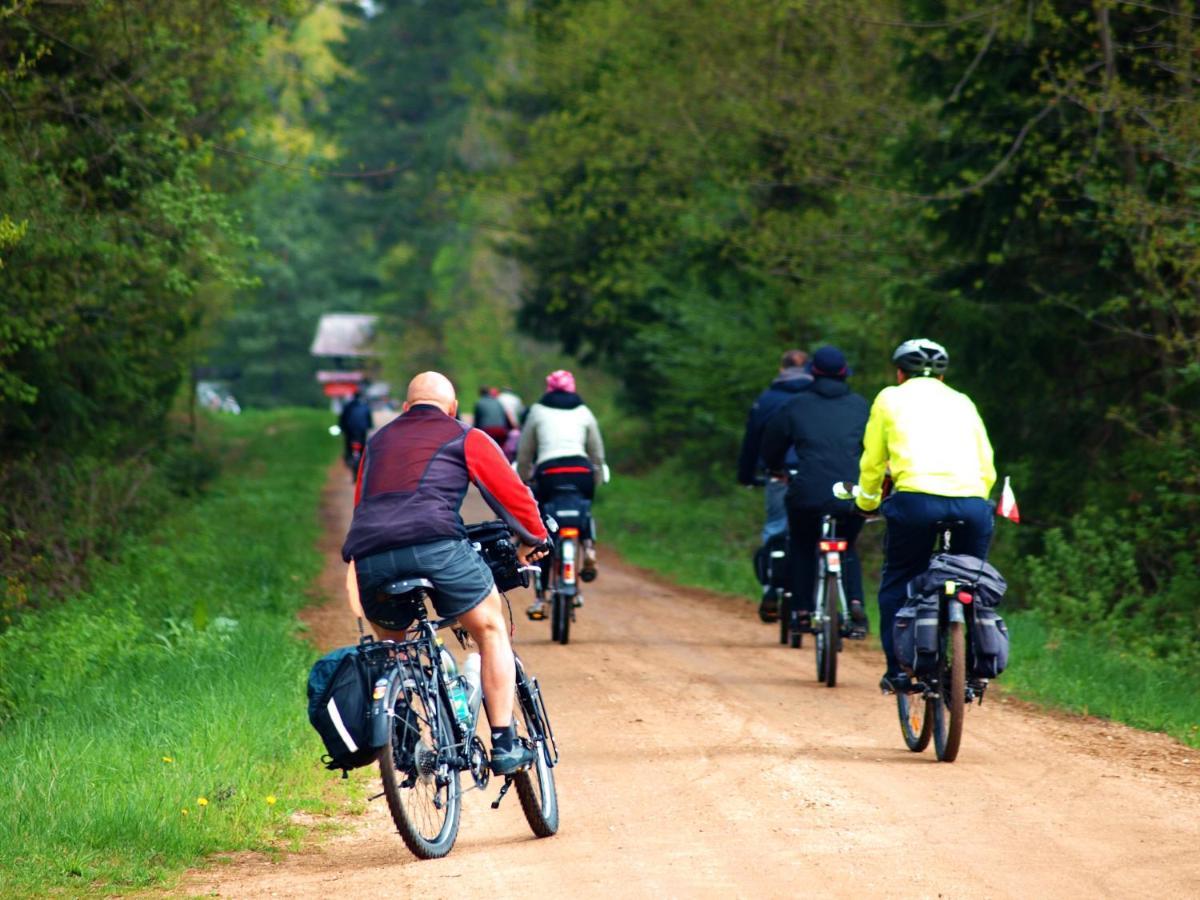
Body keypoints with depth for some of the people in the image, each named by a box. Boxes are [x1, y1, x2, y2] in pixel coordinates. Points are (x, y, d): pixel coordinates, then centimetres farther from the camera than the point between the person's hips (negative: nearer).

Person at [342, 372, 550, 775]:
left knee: (391, 644, 29)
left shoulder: (378, 442, 32)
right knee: (491, 631, 14)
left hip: (370, 559, 4)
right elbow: (513, 494, 18)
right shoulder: (466, 438, 18)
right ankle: (504, 744, 8)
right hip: (436, 546, -4)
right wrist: (534, 541, 35)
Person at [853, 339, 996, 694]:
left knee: (897, 584, 14)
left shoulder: (890, 398, 21)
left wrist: (867, 502, 38)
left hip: (917, 499, -2)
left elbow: (872, 463, 22)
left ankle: (898, 670, 10)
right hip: (972, 502, 2)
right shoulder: (962, 402, 27)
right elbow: (987, 467, 25)